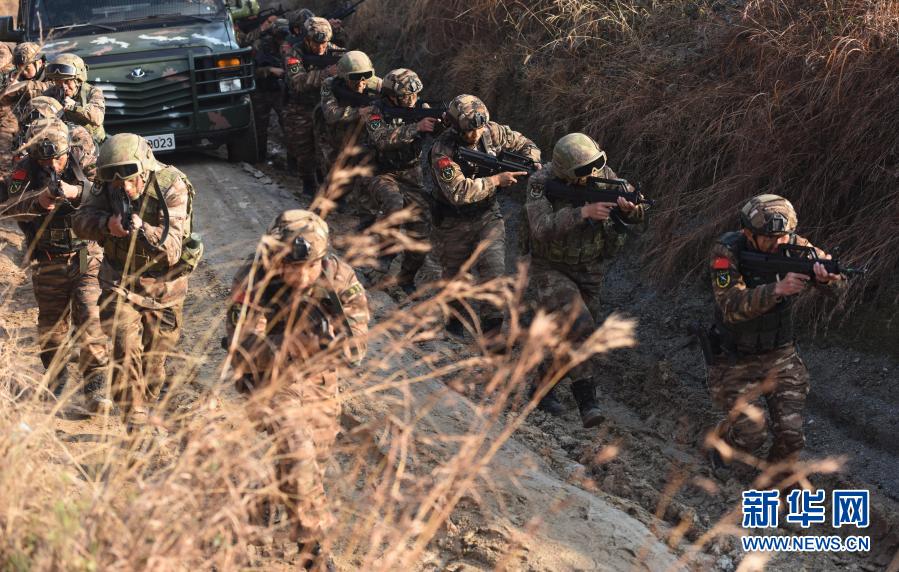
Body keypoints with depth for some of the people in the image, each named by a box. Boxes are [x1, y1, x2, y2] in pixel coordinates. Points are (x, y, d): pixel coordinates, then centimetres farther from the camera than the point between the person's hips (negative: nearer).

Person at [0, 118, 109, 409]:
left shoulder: (83, 157, -8)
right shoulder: (24, 171, -9)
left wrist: (76, 191, -37)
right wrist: (38, 201, -41)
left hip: (87, 257, -2)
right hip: (48, 264, 2)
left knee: (90, 318, -13)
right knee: (51, 325, 13)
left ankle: (95, 385, -8)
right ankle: (55, 380, 34)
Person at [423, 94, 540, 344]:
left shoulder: (492, 132, -10)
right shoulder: (442, 151, -26)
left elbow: (524, 144, 6)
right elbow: (459, 192, -34)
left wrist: (532, 162, -15)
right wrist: (496, 180, -31)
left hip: (488, 215, 3)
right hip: (454, 222, -3)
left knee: (494, 266, -14)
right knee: (454, 274, 14)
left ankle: (491, 327, -11)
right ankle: (454, 316, 42)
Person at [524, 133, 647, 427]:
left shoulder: (602, 174, -10)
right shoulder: (541, 183, -22)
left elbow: (638, 215, -6)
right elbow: (542, 229, -35)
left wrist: (629, 207, -31)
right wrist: (583, 212, -43)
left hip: (588, 270, 5)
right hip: (551, 268, -5)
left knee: (565, 334, 13)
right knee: (580, 326, -23)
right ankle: (587, 400, -20)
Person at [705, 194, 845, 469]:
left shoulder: (793, 247, -11)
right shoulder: (727, 252, -23)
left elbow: (837, 285, -19)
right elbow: (732, 307, -35)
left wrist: (826, 277, -44)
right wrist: (777, 289, -49)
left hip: (781, 356, 3)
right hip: (736, 361, -3)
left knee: (791, 434, -4)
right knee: (751, 435, -11)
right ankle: (722, 438, 24)